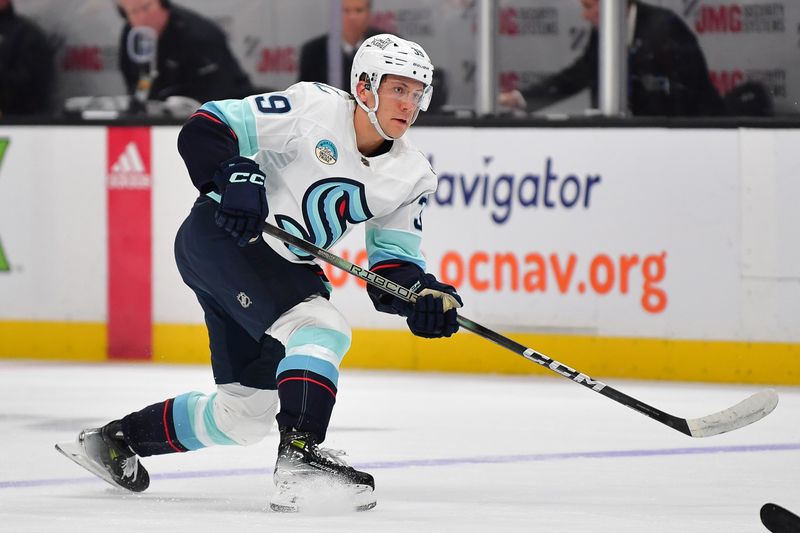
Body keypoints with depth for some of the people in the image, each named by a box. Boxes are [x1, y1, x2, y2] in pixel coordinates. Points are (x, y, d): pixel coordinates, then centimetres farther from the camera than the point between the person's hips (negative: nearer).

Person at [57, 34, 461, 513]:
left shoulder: (412, 176, 3)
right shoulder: (311, 107, -15)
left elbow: (394, 266, 4)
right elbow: (204, 130, -16)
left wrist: (425, 296, -17)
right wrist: (234, 177, -33)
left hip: (284, 270, 8)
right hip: (220, 236, -8)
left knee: (246, 413, 8)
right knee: (323, 330, -28)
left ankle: (115, 441, 25)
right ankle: (299, 454, -36)